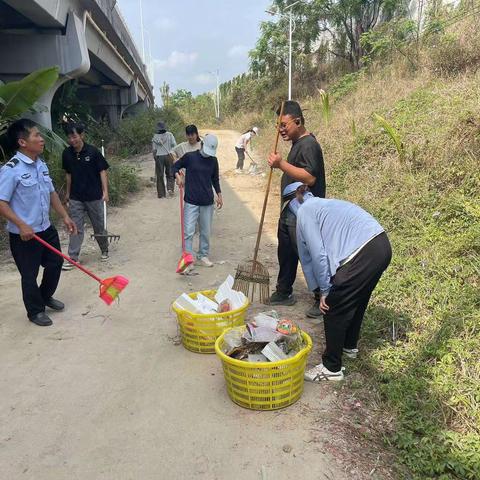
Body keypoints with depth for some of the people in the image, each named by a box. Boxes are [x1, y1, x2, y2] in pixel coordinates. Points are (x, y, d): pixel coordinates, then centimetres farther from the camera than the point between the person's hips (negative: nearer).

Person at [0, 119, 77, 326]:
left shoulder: (42, 165, 5)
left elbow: (51, 193, 14)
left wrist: (65, 216, 10)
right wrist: (21, 225, -27)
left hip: (46, 229, 7)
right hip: (24, 235, -7)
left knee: (55, 263, 18)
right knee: (30, 274, 8)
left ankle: (45, 297, 43)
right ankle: (35, 311, 28)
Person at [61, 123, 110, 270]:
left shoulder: (93, 151, -11)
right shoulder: (67, 153, 0)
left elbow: (103, 171, -8)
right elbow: (68, 174, 12)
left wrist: (105, 191, -15)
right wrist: (68, 192, 16)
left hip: (94, 196, -3)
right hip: (75, 197, 3)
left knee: (99, 226, 11)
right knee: (76, 228, 2)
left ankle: (104, 250, 32)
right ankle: (72, 258, 6)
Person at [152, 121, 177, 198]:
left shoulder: (155, 136, -1)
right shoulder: (169, 135, -2)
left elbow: (154, 149, 0)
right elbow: (174, 145, -5)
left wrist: (155, 157, 13)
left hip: (159, 157, 1)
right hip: (169, 156, 0)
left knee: (160, 176, 8)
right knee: (170, 174, 12)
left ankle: (161, 194, 10)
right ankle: (170, 188, -9)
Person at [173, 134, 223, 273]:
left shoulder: (213, 160, 5)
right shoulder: (189, 157, -6)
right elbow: (175, 166, 7)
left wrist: (219, 195, 13)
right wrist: (178, 176, -13)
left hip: (207, 202, 3)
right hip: (191, 202, -3)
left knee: (205, 232, 12)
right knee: (189, 232, -6)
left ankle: (203, 256, 28)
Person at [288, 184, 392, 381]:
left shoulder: (304, 211, 4)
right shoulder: (327, 203, 29)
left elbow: (318, 254, -4)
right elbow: (332, 247, 30)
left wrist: (325, 291, 5)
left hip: (361, 255, -9)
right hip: (382, 246, 9)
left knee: (333, 309, 7)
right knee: (357, 301, 28)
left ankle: (332, 368, 21)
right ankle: (350, 346, 49)